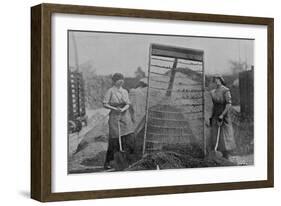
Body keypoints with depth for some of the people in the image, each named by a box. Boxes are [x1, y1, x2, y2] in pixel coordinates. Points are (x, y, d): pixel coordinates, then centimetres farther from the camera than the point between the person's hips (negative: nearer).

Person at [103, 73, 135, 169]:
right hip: (115, 117, -5)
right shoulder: (110, 91, -3)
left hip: (125, 117, 5)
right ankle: (107, 162, 5)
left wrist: (123, 109, -15)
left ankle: (129, 160, 7)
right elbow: (105, 104, -7)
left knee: (129, 139, -2)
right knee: (114, 140, -5)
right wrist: (115, 109, -19)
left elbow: (128, 104, 6)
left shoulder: (125, 91, 12)